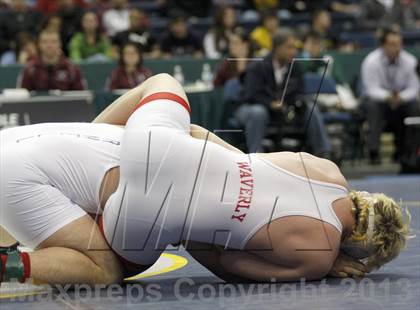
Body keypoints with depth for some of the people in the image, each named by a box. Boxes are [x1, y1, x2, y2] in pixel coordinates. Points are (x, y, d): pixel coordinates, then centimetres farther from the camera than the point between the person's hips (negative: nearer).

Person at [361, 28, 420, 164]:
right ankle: (374, 152, -31)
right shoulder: (371, 61, -18)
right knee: (373, 105, -35)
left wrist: (401, 97, -32)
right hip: (379, 98, -3)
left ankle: (402, 151, -14)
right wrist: (388, 97, -42)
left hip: (402, 99, 3)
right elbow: (372, 89, -22)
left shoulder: (409, 60, -10)